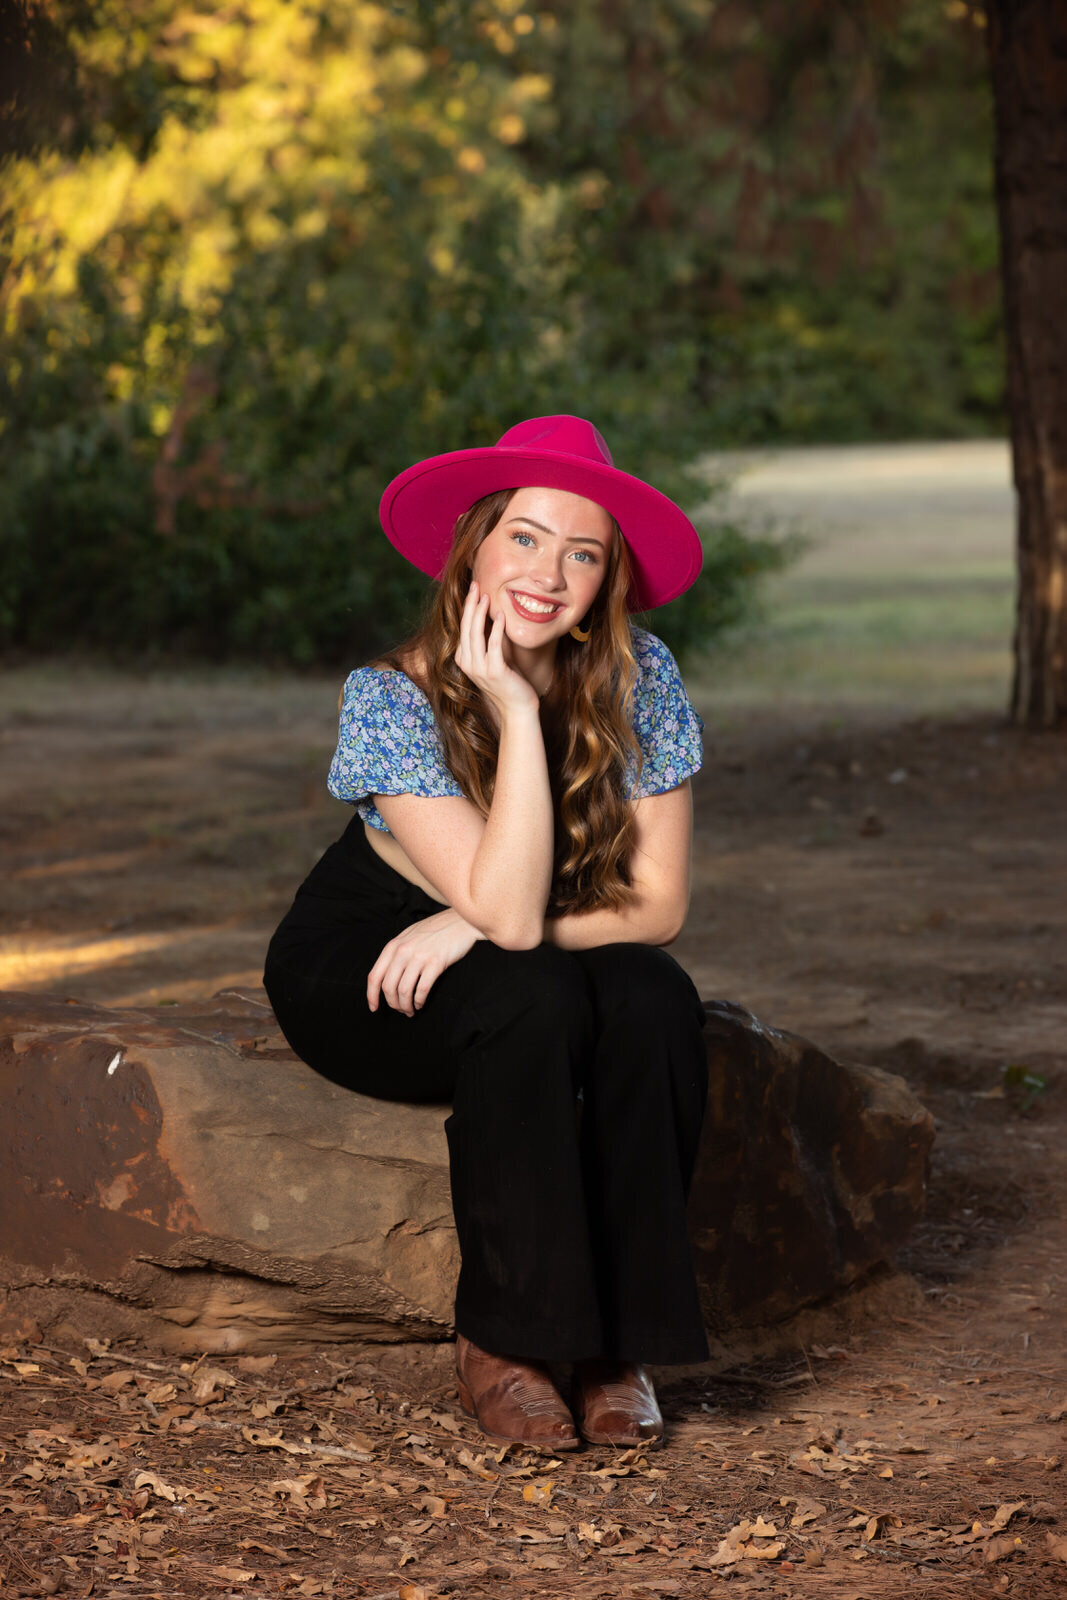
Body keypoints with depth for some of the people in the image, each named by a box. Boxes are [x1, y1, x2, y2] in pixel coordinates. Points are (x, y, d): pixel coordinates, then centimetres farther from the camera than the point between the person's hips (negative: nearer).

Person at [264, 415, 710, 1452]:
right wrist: (516, 712, -35)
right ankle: (501, 1345, -21)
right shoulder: (389, 700, -24)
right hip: (361, 969, -3)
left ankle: (619, 1342, -18)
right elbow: (506, 911, -33)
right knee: (530, 1002, -34)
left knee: (657, 1006, -28)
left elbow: (658, 903, -13)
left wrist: (494, 928, -26)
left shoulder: (640, 683, -15)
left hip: (560, 964, 3)